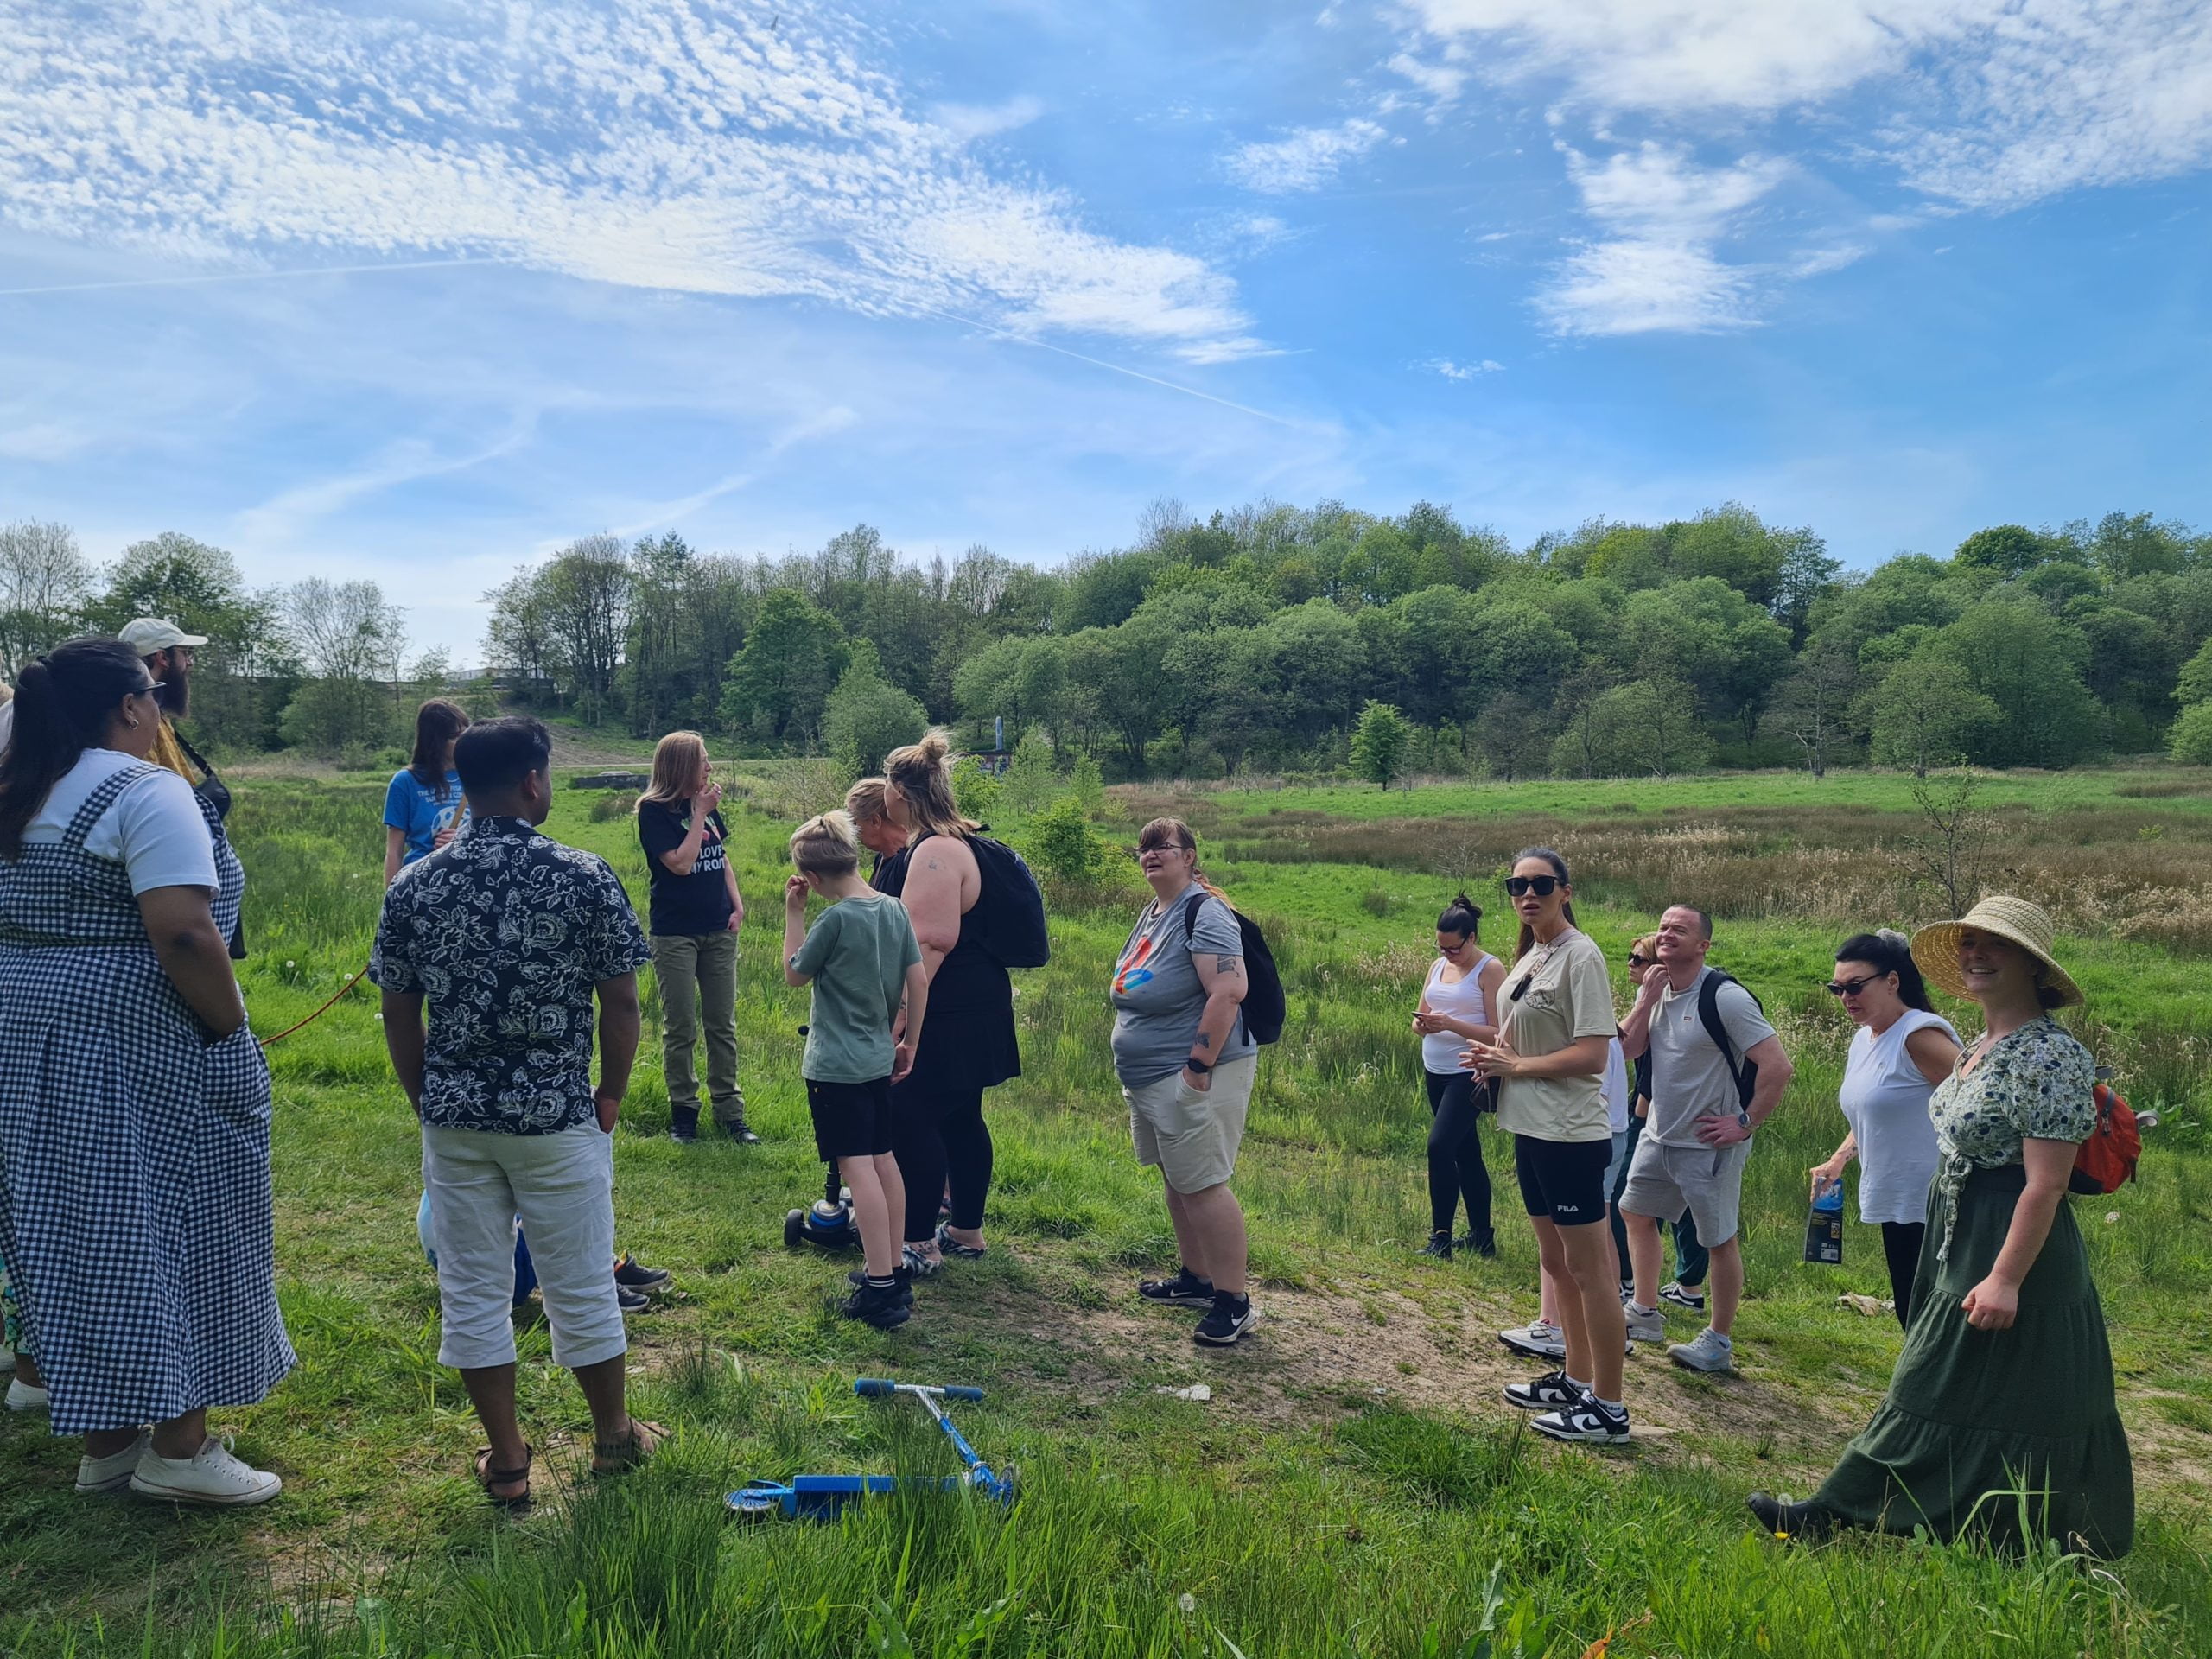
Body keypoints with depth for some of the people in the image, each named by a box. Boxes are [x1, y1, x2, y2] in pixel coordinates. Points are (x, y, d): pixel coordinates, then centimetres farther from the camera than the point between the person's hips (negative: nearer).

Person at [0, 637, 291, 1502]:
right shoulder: (145, 792, -15)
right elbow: (182, 932, -24)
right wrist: (231, 1031, -15)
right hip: (143, 1051, -8)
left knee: (76, 1235, 14)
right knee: (168, 1232, 3)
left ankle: (105, 1442, 25)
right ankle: (179, 1450, 11)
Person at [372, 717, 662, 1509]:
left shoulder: (412, 887, -3)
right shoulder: (585, 878, -12)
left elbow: (399, 1016, 3)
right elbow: (621, 1005, -10)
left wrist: (429, 1102, 16)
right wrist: (610, 1097, 5)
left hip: (452, 1119, 3)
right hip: (558, 1117, -2)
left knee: (472, 1289, 13)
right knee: (581, 1286, 12)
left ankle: (506, 1461, 24)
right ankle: (614, 1435, 30)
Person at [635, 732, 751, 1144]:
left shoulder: (707, 806, 8)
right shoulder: (654, 811, -9)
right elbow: (681, 863, -18)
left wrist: (738, 907, 5)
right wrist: (700, 812, -14)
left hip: (719, 931, 5)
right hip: (675, 935, -5)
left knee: (723, 1026, 8)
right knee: (680, 1029, 4)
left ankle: (730, 1112, 15)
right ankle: (683, 1111, 16)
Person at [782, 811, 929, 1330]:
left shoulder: (836, 920, -18)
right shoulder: (895, 909, 1)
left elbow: (795, 974, -3)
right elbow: (919, 981, 5)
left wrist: (793, 914, 2)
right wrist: (910, 1044, 14)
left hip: (835, 1067, -8)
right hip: (878, 1060, 8)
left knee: (856, 1168, -7)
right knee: (883, 1160, 15)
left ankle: (881, 1289, -7)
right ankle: (894, 1271, 24)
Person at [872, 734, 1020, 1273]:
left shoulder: (934, 852, -20)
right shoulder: (942, 842, 13)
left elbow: (930, 942, -27)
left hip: (947, 1016, -11)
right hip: (966, 1010, 11)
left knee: (911, 1121, -3)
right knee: (960, 1120, 17)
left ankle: (920, 1244, 6)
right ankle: (966, 1231, 27)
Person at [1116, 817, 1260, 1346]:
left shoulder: (1203, 911, -16)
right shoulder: (1152, 912, 13)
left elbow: (1229, 990, -25)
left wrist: (1198, 1066, -26)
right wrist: (1132, 1060, 20)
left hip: (1193, 1074, -10)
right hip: (1150, 1077, 10)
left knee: (1201, 1184, -8)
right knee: (1175, 1180, 17)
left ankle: (1235, 1302, 1)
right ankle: (1195, 1278, 30)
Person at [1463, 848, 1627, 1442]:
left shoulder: (1580, 957, -16)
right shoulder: (1527, 958, 11)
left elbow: (1591, 1056, -22)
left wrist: (1515, 1066, -13)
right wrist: (1493, 1057, 1)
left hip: (1571, 1135, -9)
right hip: (1531, 1128, 9)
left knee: (1588, 1267, 0)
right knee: (1556, 1261, 18)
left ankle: (1608, 1407, 10)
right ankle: (1575, 1379, 32)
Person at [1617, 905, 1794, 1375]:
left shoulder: (1725, 997, -21)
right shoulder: (1654, 989, 3)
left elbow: (1777, 1066, -23)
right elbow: (1628, 1048, -4)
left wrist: (1746, 1123, -17)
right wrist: (1647, 999, -14)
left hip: (1709, 1143, -8)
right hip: (1658, 1136, 8)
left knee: (1720, 1240, 4)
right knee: (1636, 1213, 18)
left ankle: (1719, 1342, 17)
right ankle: (1645, 1315, 33)